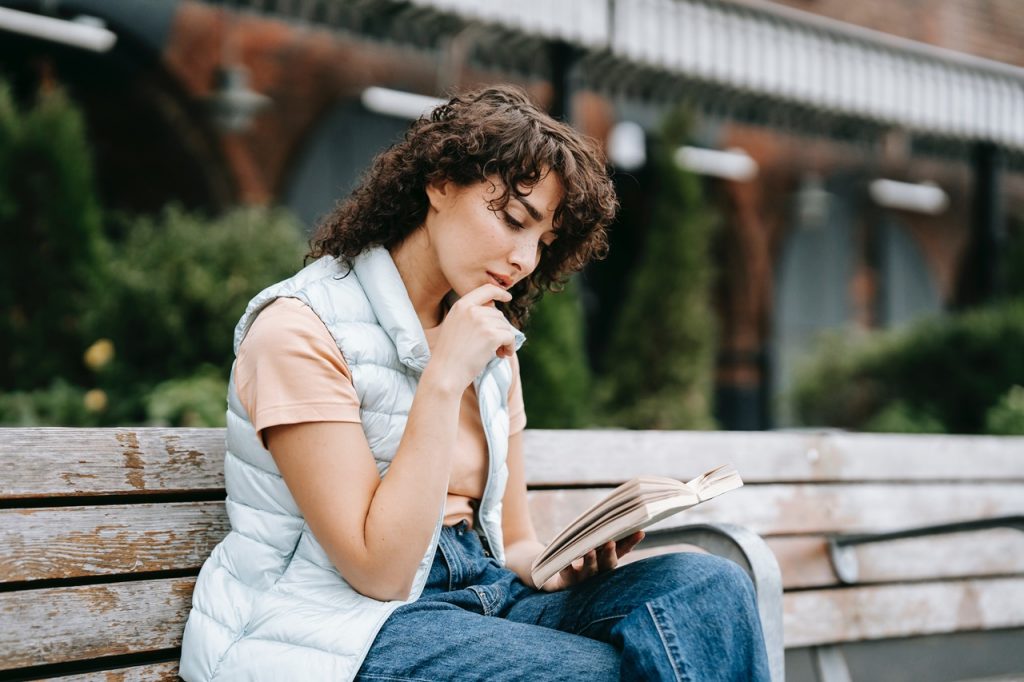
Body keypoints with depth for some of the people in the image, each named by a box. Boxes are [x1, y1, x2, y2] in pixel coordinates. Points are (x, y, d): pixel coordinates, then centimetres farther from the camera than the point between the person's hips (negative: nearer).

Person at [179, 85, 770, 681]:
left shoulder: (493, 346, 14)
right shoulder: (300, 329, -10)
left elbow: (512, 544, 15)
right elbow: (379, 569, -17)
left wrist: (567, 564, -9)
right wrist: (444, 380, -19)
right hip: (331, 633, -7)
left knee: (709, 585, -17)